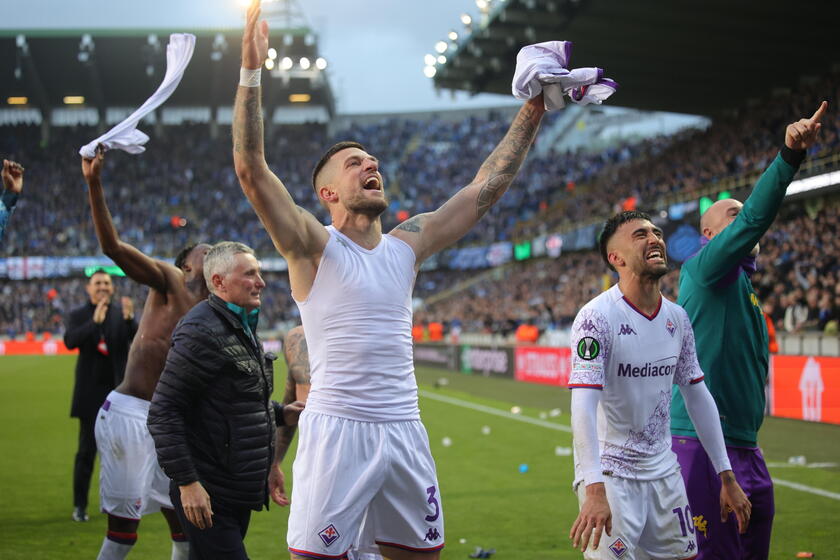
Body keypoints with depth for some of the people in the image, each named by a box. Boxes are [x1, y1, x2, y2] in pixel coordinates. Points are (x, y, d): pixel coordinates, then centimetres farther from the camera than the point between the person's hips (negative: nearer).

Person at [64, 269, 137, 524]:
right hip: (91, 393, -2)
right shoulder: (78, 315, 0)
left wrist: (130, 319, -30)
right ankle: (79, 505, 6)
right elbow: (70, 341, -17)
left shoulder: (122, 313, 3)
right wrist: (95, 321, -31)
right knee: (87, 450, -1)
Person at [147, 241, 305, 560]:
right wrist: (186, 482, -22)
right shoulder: (201, 331, -16)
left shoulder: (243, 329, 15)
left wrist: (280, 414, 10)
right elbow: (164, 413, -20)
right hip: (207, 496, -9)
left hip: (239, 491, 9)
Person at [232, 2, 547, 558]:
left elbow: (487, 187, 14)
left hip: (404, 431, 5)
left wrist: (531, 112, 12)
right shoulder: (314, 247, -2)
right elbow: (251, 168, -15)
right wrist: (252, 71, -20)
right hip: (337, 429, -5)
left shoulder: (407, 244, 12)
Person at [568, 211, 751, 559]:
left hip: (663, 472, 6)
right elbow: (583, 406, -24)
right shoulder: (597, 317, -16)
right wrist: (594, 491, -33)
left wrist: (727, 477, 11)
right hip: (609, 474, -6)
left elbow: (698, 397, 12)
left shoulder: (677, 318, 5)